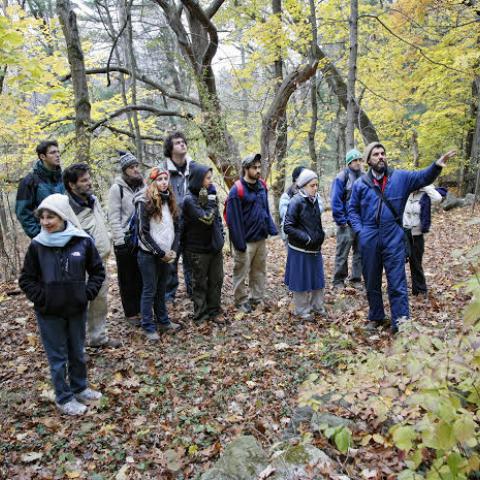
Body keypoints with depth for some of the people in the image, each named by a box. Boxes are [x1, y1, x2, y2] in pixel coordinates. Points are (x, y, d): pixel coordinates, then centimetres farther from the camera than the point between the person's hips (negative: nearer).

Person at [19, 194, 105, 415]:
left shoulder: (83, 241, -9)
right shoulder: (37, 245, -9)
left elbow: (97, 270, 3)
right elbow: (26, 279, 1)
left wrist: (88, 294, -6)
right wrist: (42, 298, -9)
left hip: (77, 309, 1)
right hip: (49, 313, -1)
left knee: (78, 353, 18)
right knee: (57, 356, 10)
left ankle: (79, 388, 38)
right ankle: (64, 398, 26)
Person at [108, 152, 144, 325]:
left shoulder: (142, 186, 6)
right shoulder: (117, 188, -8)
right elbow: (114, 217, -10)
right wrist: (119, 240, -14)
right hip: (125, 240, -4)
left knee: (141, 277, 12)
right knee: (127, 278, 7)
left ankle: (140, 308, 25)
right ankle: (130, 313, 17)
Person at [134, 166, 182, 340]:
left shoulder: (170, 201, 8)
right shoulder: (145, 202, -11)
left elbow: (176, 228, 10)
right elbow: (144, 232, -14)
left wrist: (173, 250, -3)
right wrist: (160, 253, -14)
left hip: (165, 254, 6)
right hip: (148, 254, -6)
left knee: (161, 289, 15)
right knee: (150, 290, 2)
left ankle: (163, 321, 27)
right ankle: (148, 327, 12)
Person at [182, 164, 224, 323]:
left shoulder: (208, 194, 5)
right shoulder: (189, 199, -17)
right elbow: (207, 218, -24)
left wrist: (221, 236, 8)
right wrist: (211, 199, -17)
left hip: (215, 246, 7)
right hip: (198, 250, -6)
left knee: (217, 280, 13)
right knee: (200, 283, 8)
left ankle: (213, 310, 29)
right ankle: (200, 314, 22)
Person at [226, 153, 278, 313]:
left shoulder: (262, 186, 6)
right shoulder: (237, 190, -16)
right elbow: (233, 219, -18)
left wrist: (271, 228, 3)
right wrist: (239, 242, -18)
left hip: (261, 238, 7)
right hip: (246, 241, -7)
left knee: (260, 270, 17)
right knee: (241, 272, 7)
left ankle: (257, 298, 32)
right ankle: (241, 301, 23)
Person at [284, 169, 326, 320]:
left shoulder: (314, 200, 6)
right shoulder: (296, 202, -15)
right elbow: (288, 227, -17)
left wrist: (320, 235, 8)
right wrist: (306, 239, -20)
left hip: (315, 249, 7)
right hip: (300, 250, -7)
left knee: (317, 278, 16)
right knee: (301, 280, 5)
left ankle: (317, 306, 33)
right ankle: (302, 310, 22)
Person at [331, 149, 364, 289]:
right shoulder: (341, 177, -9)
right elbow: (335, 201, -12)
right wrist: (341, 221, -13)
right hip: (347, 224, -5)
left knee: (360, 253, 11)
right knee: (342, 254, 1)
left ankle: (356, 279, 23)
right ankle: (338, 281, 12)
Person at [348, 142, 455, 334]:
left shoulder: (400, 177, 3)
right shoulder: (360, 183, 3)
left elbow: (423, 177, -6)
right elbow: (352, 209, 9)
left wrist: (436, 165, -25)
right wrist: (359, 230, -3)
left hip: (393, 239, -1)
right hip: (369, 240, 2)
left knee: (397, 283, -1)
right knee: (372, 282, 14)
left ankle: (400, 323, 6)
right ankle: (375, 317, 32)